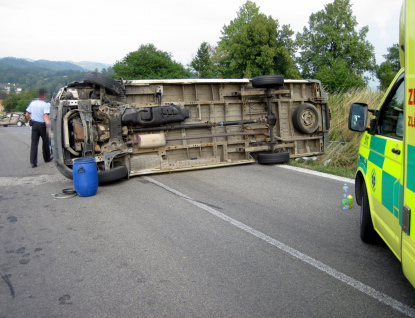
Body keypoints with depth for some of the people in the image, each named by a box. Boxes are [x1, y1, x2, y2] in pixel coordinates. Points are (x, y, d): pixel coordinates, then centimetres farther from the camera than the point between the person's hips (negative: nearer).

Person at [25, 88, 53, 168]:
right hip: (42, 125, -4)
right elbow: (46, 116, -24)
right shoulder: (46, 105, -14)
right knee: (45, 142, 15)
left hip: (34, 124, 4)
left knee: (34, 143, 2)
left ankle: (33, 162, -5)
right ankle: (47, 158, 30)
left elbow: (27, 115, 8)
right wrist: (48, 126, -26)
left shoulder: (32, 103, 4)